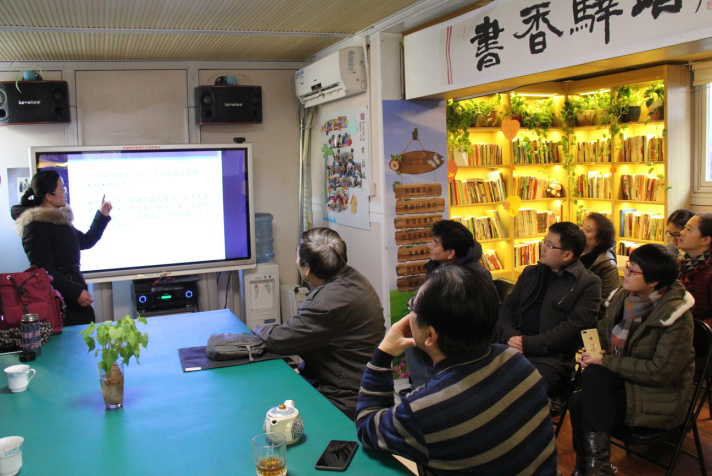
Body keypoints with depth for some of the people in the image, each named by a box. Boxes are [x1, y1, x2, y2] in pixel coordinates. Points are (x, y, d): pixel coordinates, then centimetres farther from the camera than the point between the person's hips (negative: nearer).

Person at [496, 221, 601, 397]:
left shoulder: (589, 283, 4)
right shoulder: (530, 273, 22)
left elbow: (574, 327, -7)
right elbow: (507, 308, 14)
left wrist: (529, 344, -14)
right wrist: (510, 336, -8)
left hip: (550, 356, -4)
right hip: (512, 346, 5)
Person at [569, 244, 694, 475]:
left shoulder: (676, 315, -18)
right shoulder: (624, 296, 2)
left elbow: (662, 371, -22)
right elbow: (603, 331, 14)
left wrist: (607, 362, -22)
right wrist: (591, 351, -10)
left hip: (662, 394, -6)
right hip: (622, 379, 6)